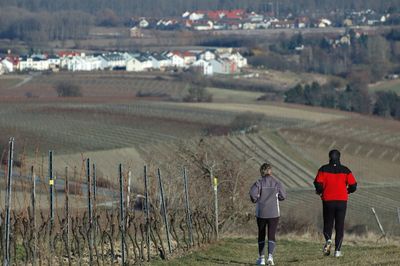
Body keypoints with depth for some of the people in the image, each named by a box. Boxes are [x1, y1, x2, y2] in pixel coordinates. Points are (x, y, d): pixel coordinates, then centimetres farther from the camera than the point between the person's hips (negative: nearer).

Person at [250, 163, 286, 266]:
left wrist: (255, 200, 3)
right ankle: (270, 256, -19)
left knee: (261, 235, 14)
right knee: (271, 236, 1)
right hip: (274, 213, 0)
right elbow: (283, 196, 2)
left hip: (261, 213, 0)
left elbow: (252, 193, -18)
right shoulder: (276, 182, 0)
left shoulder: (259, 182, -5)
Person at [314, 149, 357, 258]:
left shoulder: (323, 169, -1)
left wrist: (319, 191, 11)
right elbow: (353, 186, -1)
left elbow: (318, 184, -10)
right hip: (342, 201, 0)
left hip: (328, 201, 0)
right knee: (339, 226, 7)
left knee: (328, 224, 12)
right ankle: (337, 250, 0)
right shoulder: (345, 170, 2)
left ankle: (328, 240, -17)